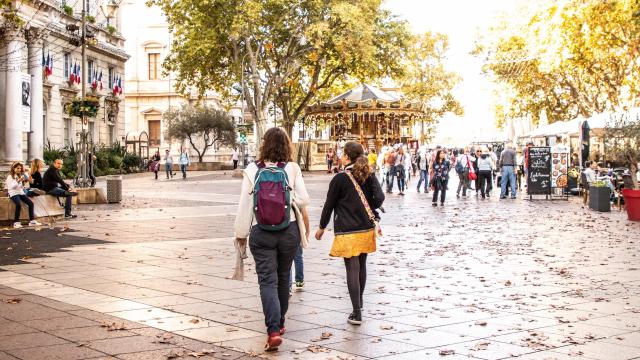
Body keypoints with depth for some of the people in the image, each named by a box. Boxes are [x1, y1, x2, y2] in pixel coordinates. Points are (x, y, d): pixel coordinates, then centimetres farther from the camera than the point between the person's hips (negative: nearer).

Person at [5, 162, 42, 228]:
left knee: (31, 203, -15)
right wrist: (18, 181, -25)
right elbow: (11, 186, -14)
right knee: (19, 204, -33)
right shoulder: (10, 177, 0)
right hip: (13, 193, -6)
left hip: (21, 192, 6)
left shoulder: (20, 176, 21)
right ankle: (16, 222, -28)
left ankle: (32, 221, -14)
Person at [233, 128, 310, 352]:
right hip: (289, 230, 1)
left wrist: (241, 233, 7)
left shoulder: (252, 170, -6)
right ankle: (279, 323, 31)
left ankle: (273, 331, -14)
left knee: (268, 281, -1)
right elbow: (302, 200, -8)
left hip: (261, 233, -1)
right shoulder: (292, 169, -6)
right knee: (283, 278, 18)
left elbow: (245, 204, -2)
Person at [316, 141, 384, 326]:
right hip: (367, 228, 5)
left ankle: (356, 313, -7)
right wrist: (369, 213, 11)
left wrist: (322, 227, 9)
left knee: (352, 269, -4)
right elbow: (379, 197, -7)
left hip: (347, 231, -5)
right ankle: (359, 302, 39)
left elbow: (329, 205, -3)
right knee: (361, 266, 21)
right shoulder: (370, 176, 3)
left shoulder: (340, 179, -9)